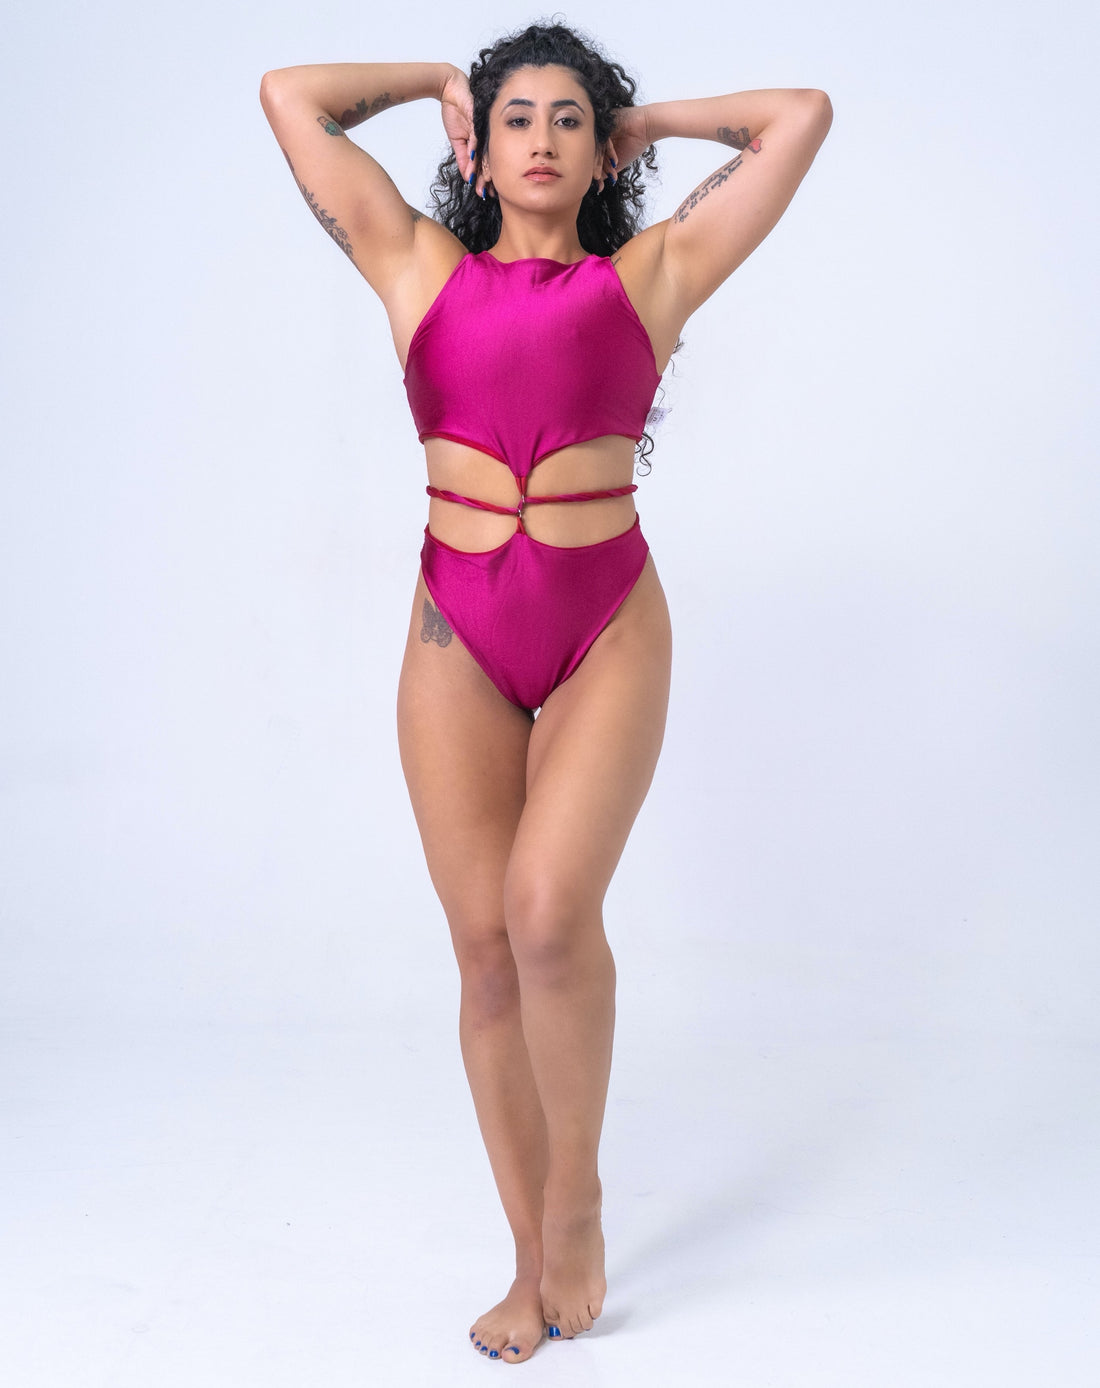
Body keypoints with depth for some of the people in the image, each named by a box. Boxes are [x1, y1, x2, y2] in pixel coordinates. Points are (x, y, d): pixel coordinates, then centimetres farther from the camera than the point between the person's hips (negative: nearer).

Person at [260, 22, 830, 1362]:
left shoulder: (652, 271, 10)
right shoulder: (420, 269, 13)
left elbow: (802, 117, 14)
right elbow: (290, 94, 17)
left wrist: (646, 118, 22)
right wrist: (442, 81, 26)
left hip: (607, 627, -1)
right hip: (457, 633, 2)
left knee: (551, 910, -20)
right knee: (486, 945, 1)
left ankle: (577, 1192, 8)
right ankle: (536, 1256, 17)